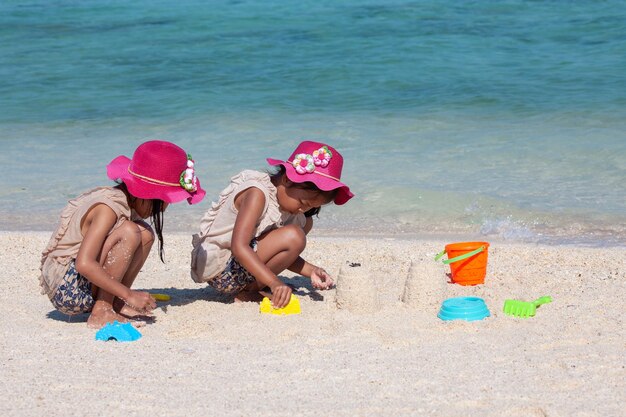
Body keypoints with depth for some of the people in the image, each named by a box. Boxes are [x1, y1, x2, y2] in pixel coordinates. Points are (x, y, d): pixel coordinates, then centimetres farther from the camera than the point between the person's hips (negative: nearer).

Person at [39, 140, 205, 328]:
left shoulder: (124, 201, 6)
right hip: (63, 287, -9)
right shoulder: (108, 207, -21)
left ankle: (115, 304, 0)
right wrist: (129, 294, -27)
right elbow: (84, 263, -31)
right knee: (129, 232, -24)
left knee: (145, 233, 6)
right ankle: (101, 313, -18)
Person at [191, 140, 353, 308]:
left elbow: (283, 254, 8)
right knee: (293, 237, -25)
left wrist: (310, 270, -8)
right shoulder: (257, 193, -22)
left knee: (305, 223, 13)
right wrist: (274, 282, -39)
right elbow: (239, 248, -32)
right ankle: (246, 292, -10)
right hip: (218, 271, -10)